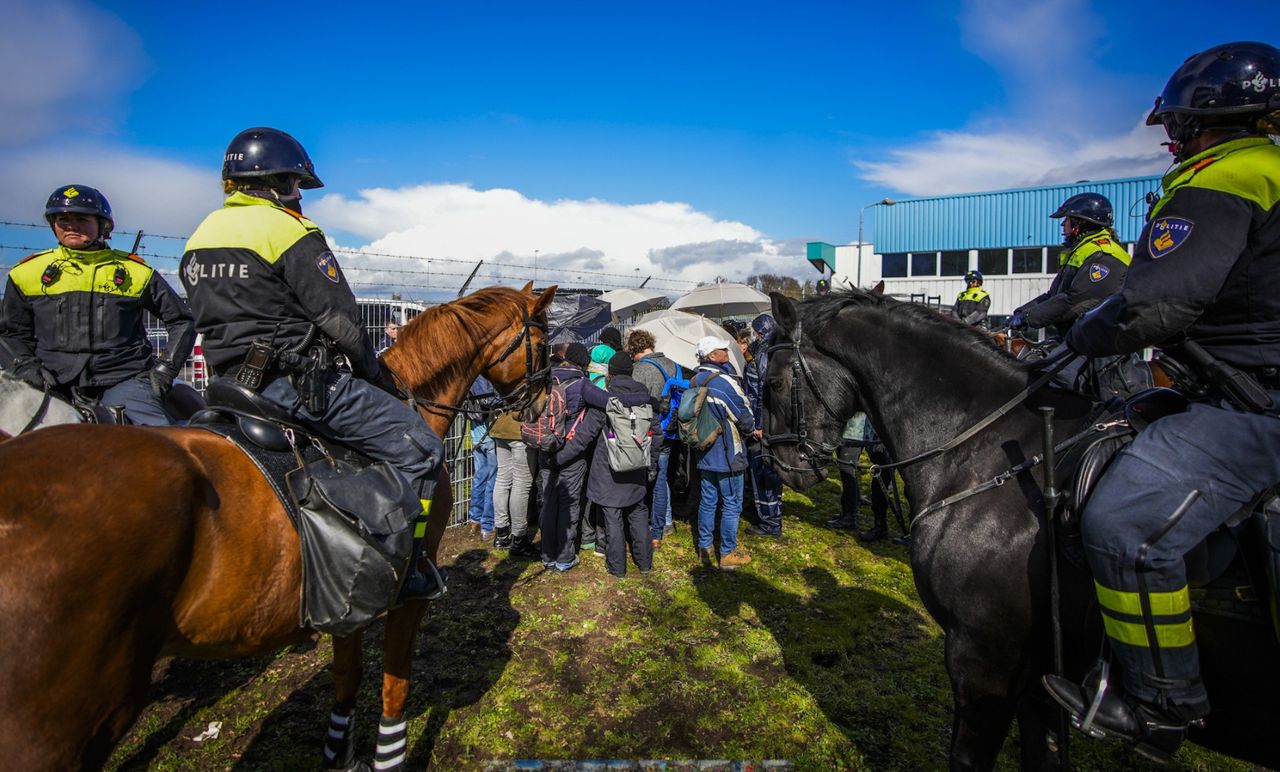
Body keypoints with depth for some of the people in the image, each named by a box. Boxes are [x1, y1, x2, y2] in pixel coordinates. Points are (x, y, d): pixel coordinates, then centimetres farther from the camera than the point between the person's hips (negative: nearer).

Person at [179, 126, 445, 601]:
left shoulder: (199, 238, 16)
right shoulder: (291, 231, -11)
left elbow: (216, 321, 18)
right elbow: (340, 321, -12)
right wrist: (373, 373, 2)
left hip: (230, 382, 10)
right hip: (296, 381, -10)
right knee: (419, 448, -7)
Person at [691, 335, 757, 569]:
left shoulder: (694, 381, 3)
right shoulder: (724, 381, -20)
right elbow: (744, 416, -15)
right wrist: (752, 431, 8)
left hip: (704, 452, 7)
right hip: (727, 454, -7)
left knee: (707, 500, 16)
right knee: (731, 504, 6)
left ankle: (704, 548, 26)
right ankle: (728, 553, 16)